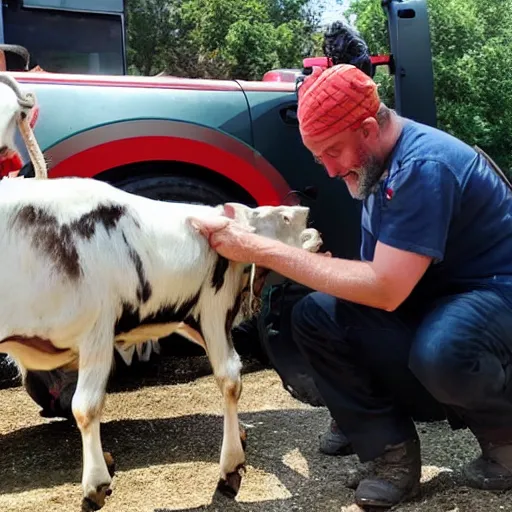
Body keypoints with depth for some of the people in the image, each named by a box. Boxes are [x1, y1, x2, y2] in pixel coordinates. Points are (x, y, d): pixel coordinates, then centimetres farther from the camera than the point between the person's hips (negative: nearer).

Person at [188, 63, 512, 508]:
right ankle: (392, 451, -4)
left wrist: (261, 250, -31)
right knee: (315, 315, -8)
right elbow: (376, 276, 7)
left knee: (440, 353, -40)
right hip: (431, 295, 8)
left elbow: (385, 291, -32)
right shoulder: (378, 163, 2)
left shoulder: (423, 165, -27)